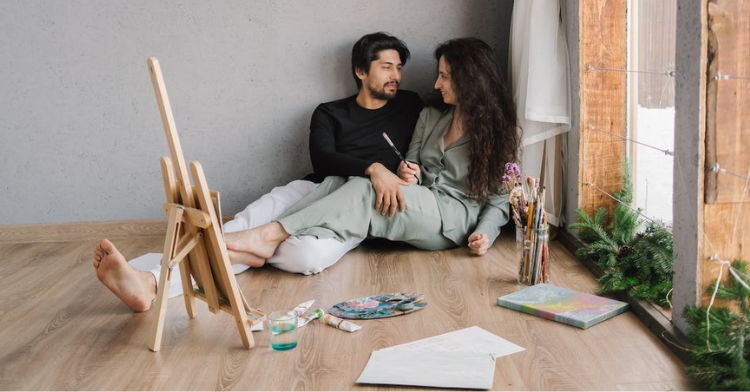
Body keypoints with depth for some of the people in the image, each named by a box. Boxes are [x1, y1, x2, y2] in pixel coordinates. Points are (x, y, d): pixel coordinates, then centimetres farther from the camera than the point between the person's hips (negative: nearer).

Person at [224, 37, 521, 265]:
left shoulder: (499, 130, 1)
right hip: (419, 206, 6)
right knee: (338, 181, -18)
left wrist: (485, 233, -18)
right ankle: (268, 240, -33)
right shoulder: (431, 115, 17)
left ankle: (271, 234, -34)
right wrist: (408, 173, -6)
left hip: (455, 218, -6)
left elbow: (500, 199, 0)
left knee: (362, 193, -29)